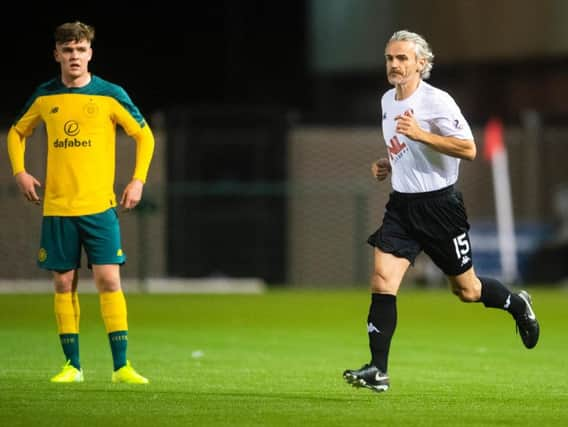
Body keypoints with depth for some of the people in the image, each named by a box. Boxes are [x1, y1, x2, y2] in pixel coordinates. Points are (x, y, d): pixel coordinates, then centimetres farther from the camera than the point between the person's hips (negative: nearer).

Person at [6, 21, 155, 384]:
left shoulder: (110, 95, -1)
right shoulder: (45, 96, 6)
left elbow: (144, 135, 8)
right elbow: (17, 132, 22)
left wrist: (138, 180, -1)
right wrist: (20, 171, 7)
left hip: (100, 206, -2)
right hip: (56, 207, 2)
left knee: (109, 280, -9)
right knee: (64, 283, 3)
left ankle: (121, 366, -7)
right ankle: (72, 365, 11)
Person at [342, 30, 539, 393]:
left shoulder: (437, 101, -14)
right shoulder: (387, 101, 9)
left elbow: (468, 149, -19)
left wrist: (421, 134, -28)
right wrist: (387, 166, 8)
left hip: (439, 203, -6)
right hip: (401, 204, 6)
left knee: (466, 290, 6)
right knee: (382, 280, -11)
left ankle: (518, 305, 38)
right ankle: (378, 370, -13)